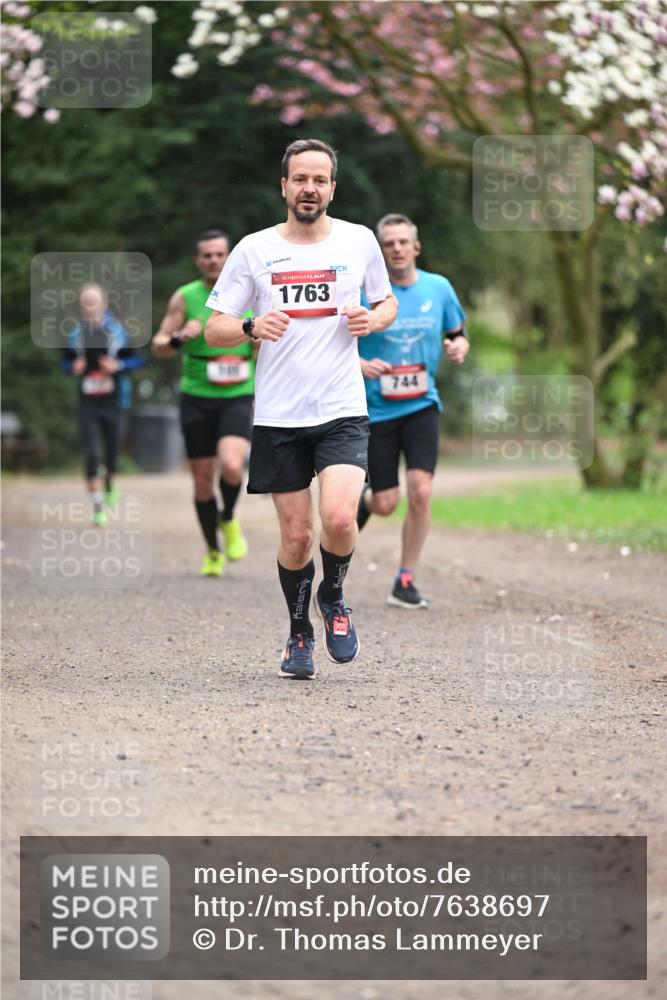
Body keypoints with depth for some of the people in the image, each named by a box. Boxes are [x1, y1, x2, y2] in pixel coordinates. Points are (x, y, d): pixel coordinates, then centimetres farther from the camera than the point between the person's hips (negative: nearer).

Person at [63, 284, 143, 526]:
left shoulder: (117, 331, -3)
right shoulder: (75, 334, -1)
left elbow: (136, 359, 3)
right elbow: (66, 362, 12)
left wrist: (118, 366, -14)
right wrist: (74, 367, -10)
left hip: (112, 401, 0)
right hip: (87, 403, 0)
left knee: (112, 450, 11)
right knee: (90, 454, -10)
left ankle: (109, 485, 45)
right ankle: (98, 507, -5)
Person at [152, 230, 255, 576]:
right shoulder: (185, 297, 0)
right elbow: (158, 346, 4)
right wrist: (180, 338, -17)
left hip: (238, 396, -1)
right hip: (197, 397, 1)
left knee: (231, 465, -25)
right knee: (202, 480, 4)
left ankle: (229, 520, 6)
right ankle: (213, 552, 23)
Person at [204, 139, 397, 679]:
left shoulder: (359, 241, 4)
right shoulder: (254, 249, 2)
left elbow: (387, 301, 20)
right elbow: (214, 330, 3)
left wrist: (374, 318, -4)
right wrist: (252, 328, -18)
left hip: (343, 411, 0)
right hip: (278, 416, 0)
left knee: (339, 519, -19)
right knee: (296, 535, 2)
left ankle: (333, 595, 12)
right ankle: (299, 633, 26)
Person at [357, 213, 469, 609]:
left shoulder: (438, 288, 1)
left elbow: (458, 335, 14)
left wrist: (459, 347, -10)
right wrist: (361, 365, -21)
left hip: (422, 404, 2)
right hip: (376, 409, -2)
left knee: (421, 491, -14)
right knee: (385, 504, 0)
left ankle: (406, 582, 0)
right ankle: (360, 500, 39)